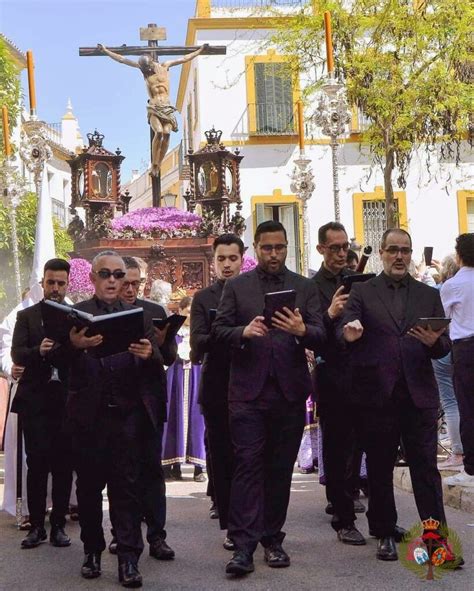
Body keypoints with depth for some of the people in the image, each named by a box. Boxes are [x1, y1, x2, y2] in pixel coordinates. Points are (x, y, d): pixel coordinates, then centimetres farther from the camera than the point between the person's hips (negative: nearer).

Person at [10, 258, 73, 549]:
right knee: (37, 463, -1)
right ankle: (37, 525, 9)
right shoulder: (27, 316, 8)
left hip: (67, 399, 1)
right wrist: (39, 350, -24)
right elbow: (17, 354, -4)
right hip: (35, 399, 0)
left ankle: (59, 525, 12)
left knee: (63, 464, 3)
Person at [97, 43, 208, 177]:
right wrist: (105, 51, 11)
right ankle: (154, 164, -19)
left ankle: (159, 163, -15)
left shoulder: (164, 66, 12)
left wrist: (200, 50, 25)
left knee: (166, 133, -21)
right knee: (158, 132, -25)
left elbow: (185, 59, 21)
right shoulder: (143, 68, 10)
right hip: (153, 108, -1)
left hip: (167, 108, 2)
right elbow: (122, 59, 12)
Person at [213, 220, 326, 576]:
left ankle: (272, 539, 18)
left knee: (281, 467, 7)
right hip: (248, 390, -1)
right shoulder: (236, 287, 8)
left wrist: (302, 330, -22)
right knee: (248, 464, -5)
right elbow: (218, 330, 2)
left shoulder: (305, 288, 9)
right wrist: (244, 332, -18)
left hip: (289, 390, 2)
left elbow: (321, 337, 0)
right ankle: (244, 545, -5)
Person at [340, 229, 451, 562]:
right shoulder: (362, 292, 6)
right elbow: (345, 330, -8)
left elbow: (445, 346, 9)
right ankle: (385, 534, 21)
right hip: (376, 394, -1)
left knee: (426, 467, 0)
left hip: (419, 394, 1)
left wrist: (434, 342, -14)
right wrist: (348, 334, -32)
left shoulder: (429, 295, 12)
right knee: (379, 469, 9)